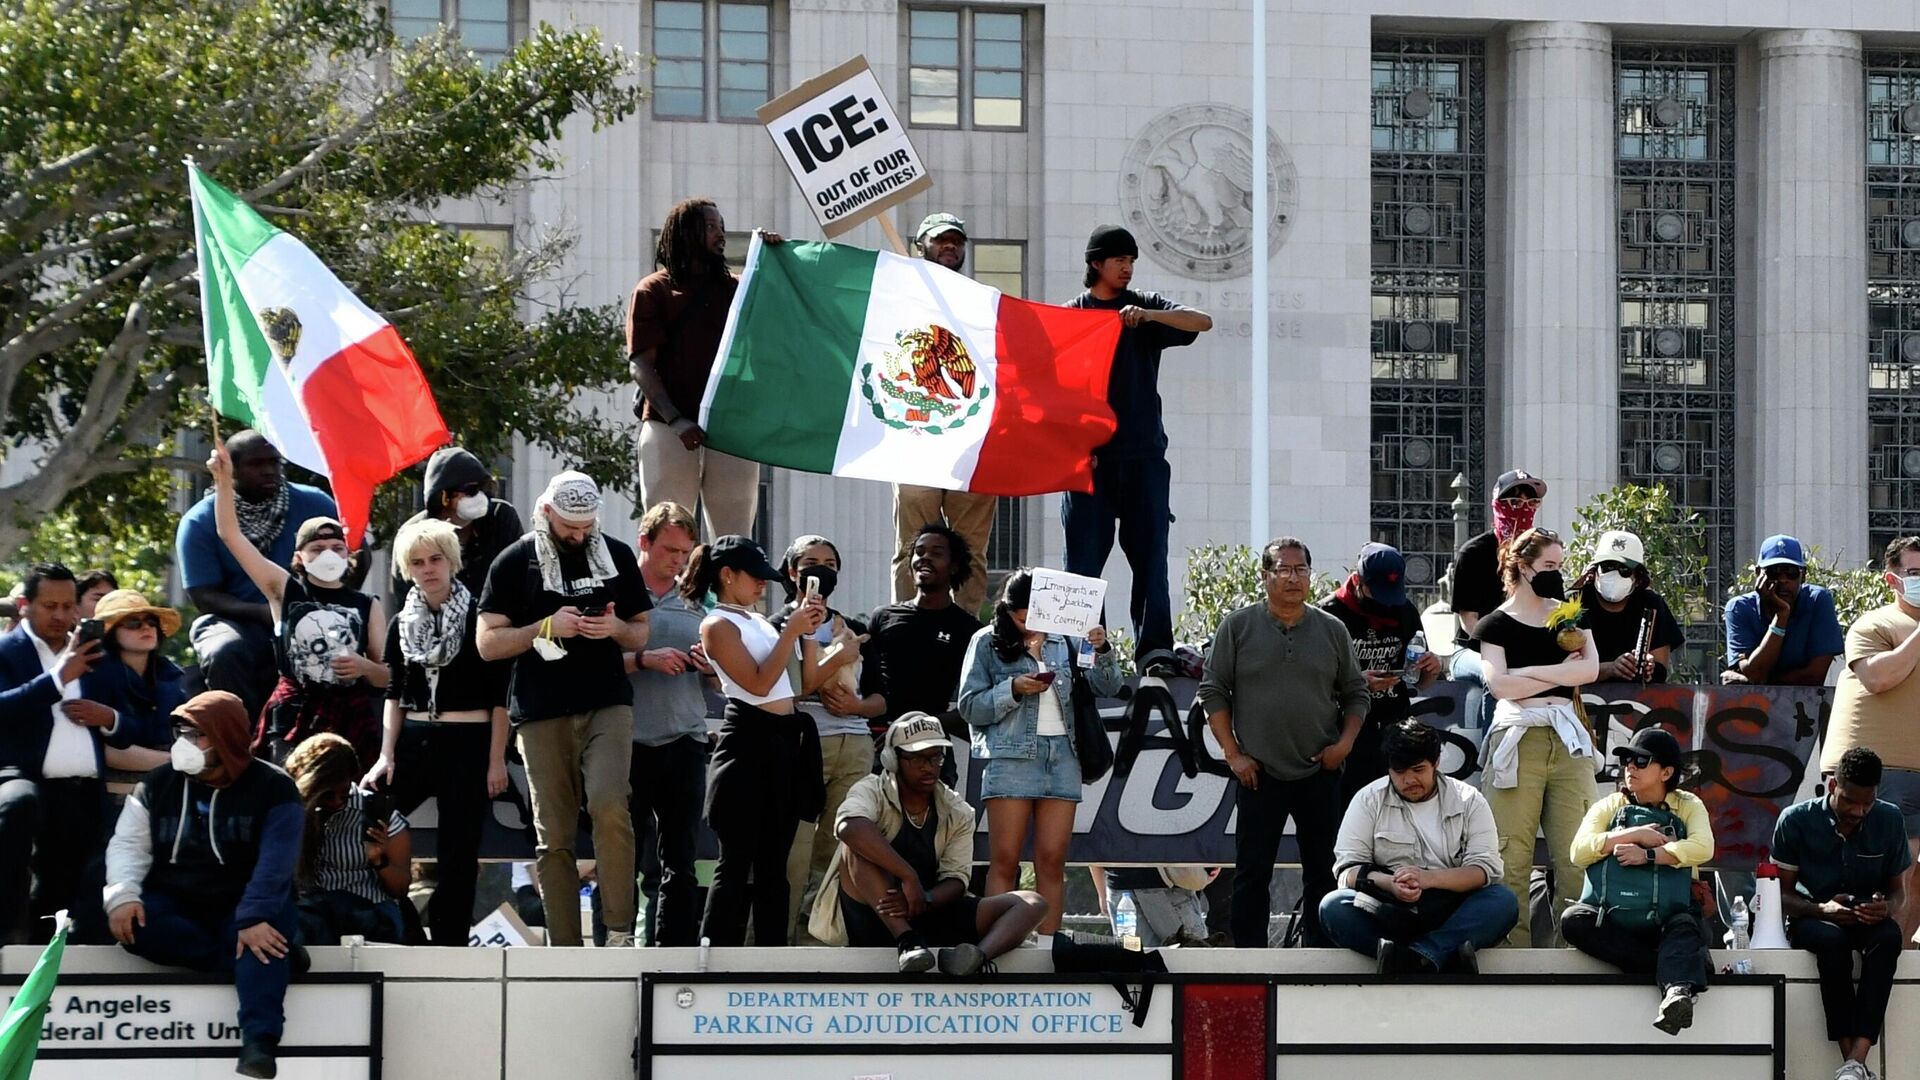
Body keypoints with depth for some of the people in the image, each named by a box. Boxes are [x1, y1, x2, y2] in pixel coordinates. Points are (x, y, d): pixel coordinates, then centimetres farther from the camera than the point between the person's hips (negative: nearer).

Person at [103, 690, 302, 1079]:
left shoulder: (272, 788, -4)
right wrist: (122, 896, -22)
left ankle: (259, 1043, -51)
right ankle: (254, 961, -33)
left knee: (269, 928, -37)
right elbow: (128, 845, 0)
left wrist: (254, 918, -34)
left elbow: (276, 862, -17)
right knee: (131, 923, -30)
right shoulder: (157, 785, 7)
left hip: (241, 905, -3)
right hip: (173, 905, 3)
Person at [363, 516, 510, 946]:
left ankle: (449, 943, 4)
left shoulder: (479, 619, -3)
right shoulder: (401, 624, 10)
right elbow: (395, 696, 13)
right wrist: (386, 757, 4)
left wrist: (496, 760, -9)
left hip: (468, 744, -4)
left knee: (458, 852, -2)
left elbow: (500, 696, -4)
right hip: (413, 740, 4)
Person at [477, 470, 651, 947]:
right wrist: (547, 628, -11)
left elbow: (641, 635, 18)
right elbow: (488, 643, 3)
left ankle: (620, 932, -13)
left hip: (607, 704, 0)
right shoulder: (515, 563, 5)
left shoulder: (617, 556, 11)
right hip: (542, 712, 0)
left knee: (608, 805, -23)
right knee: (553, 837, -1)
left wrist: (616, 628, -5)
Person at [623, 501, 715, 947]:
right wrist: (644, 659, -18)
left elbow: (720, 674, 20)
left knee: (679, 861, 4)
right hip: (629, 742, -4)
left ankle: (676, 956, 5)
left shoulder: (694, 604, 15)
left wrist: (712, 666, -2)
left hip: (684, 742, 4)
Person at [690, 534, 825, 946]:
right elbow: (759, 683, -17)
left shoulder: (759, 621, 17)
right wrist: (791, 632, -13)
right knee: (737, 862, -9)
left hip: (785, 742, 8)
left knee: (773, 864, 9)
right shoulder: (718, 625, -7)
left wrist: (808, 630, 10)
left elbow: (805, 682, 20)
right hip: (749, 740, -8)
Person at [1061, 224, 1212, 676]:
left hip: (1143, 454, 1)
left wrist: (1147, 315, -19)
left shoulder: (1146, 307, 11)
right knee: (1085, 556, -2)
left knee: (1150, 554, -5)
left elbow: (1203, 322, -4)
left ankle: (1155, 650, -6)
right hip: (1089, 456, -1)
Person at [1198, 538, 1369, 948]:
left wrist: (1345, 742, -2)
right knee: (1253, 870, 0)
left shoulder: (1332, 631, 7)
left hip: (1319, 773, 2)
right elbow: (1213, 692, 2)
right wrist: (1232, 753, -5)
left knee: (1323, 869, 5)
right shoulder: (1238, 627, 1)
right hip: (1259, 774, -2)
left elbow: (1356, 694, 13)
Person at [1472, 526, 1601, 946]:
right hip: (1517, 740, -3)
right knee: (1512, 859, -8)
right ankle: (1514, 952, -6)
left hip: (1568, 739, 3)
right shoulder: (1496, 624, 8)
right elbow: (1499, 684, -7)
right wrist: (1561, 673, 0)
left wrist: (1528, 672, -3)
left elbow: (1589, 669, 2)